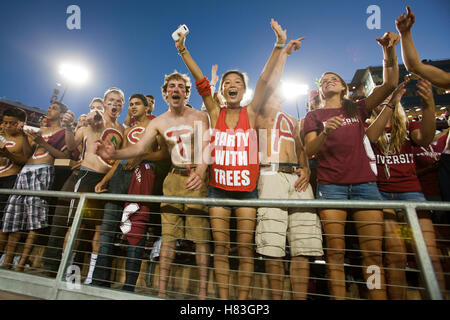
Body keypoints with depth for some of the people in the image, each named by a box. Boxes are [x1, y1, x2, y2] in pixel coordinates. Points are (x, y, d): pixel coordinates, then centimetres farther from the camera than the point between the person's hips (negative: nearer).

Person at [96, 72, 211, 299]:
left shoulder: (199, 117, -3)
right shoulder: (158, 122, 8)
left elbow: (204, 149, -17)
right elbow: (140, 147, -2)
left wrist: (200, 173, -37)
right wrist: (114, 154, -21)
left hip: (197, 178, -3)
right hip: (173, 178, 4)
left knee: (201, 236, -3)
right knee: (168, 235, 4)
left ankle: (203, 291, 10)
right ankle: (162, 290, 14)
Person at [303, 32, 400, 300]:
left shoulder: (358, 109, 20)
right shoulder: (314, 116, 14)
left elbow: (390, 84, 8)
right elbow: (310, 151, 1)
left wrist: (389, 49, -4)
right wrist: (325, 132, -18)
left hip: (365, 182, 2)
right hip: (331, 184, -1)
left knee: (373, 251, -2)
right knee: (336, 250, -6)